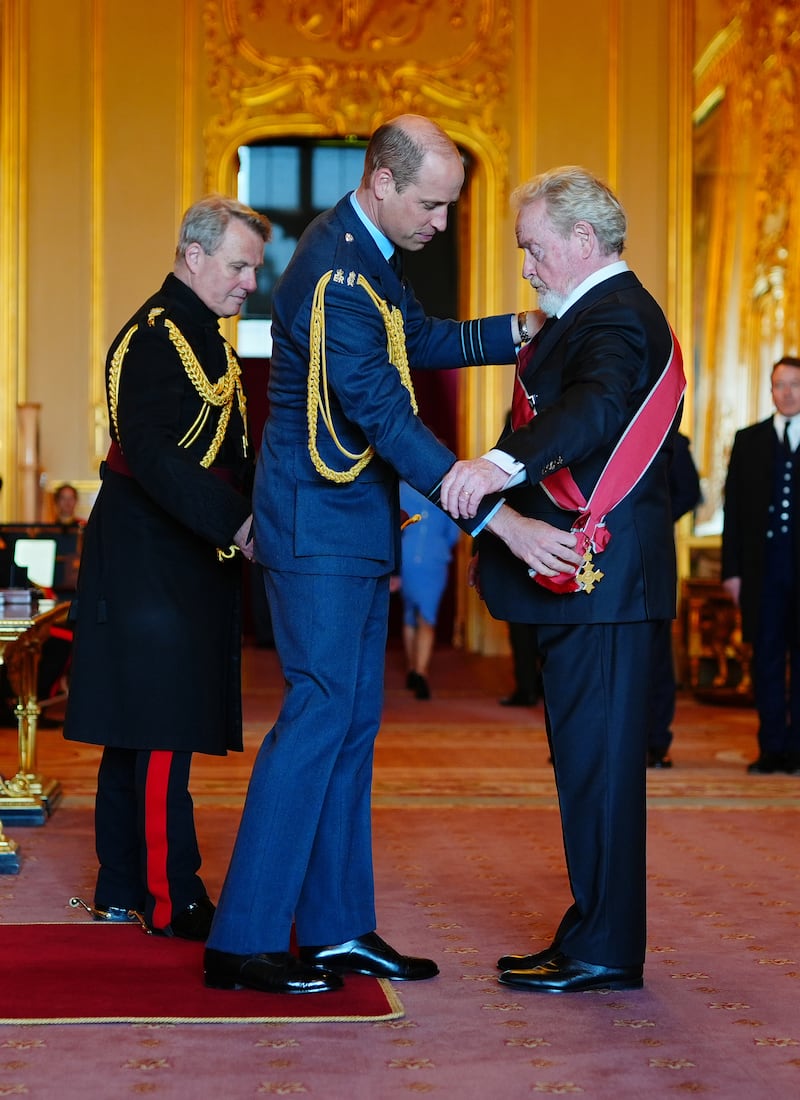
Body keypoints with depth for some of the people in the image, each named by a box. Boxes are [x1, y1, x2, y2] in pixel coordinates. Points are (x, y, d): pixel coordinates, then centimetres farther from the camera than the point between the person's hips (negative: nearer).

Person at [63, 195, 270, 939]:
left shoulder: (202, 337, 18)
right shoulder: (155, 337, -14)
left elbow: (223, 455, 22)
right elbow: (151, 455, -25)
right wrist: (237, 523, -29)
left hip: (181, 561, 10)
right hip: (151, 563, -10)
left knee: (138, 733, 13)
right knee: (162, 731, -7)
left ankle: (124, 889, 20)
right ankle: (171, 899, -2)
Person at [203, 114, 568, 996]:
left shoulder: (366, 253, 11)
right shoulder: (334, 276, -21)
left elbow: (424, 341, 27)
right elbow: (386, 419, -25)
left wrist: (527, 327, 14)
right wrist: (496, 517, -27)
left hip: (355, 525, 10)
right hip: (318, 526, -10)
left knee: (353, 722, 10)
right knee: (319, 713, -9)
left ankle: (336, 928, 17)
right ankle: (244, 940, -4)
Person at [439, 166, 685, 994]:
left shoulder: (615, 318, -14)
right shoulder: (599, 313, 21)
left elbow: (596, 408, -34)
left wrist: (503, 462, -49)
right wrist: (503, 518, 26)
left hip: (596, 579, -11)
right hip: (585, 577, 11)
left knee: (596, 756, -6)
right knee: (591, 757, 13)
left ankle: (604, 951, 0)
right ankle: (593, 937, 21)